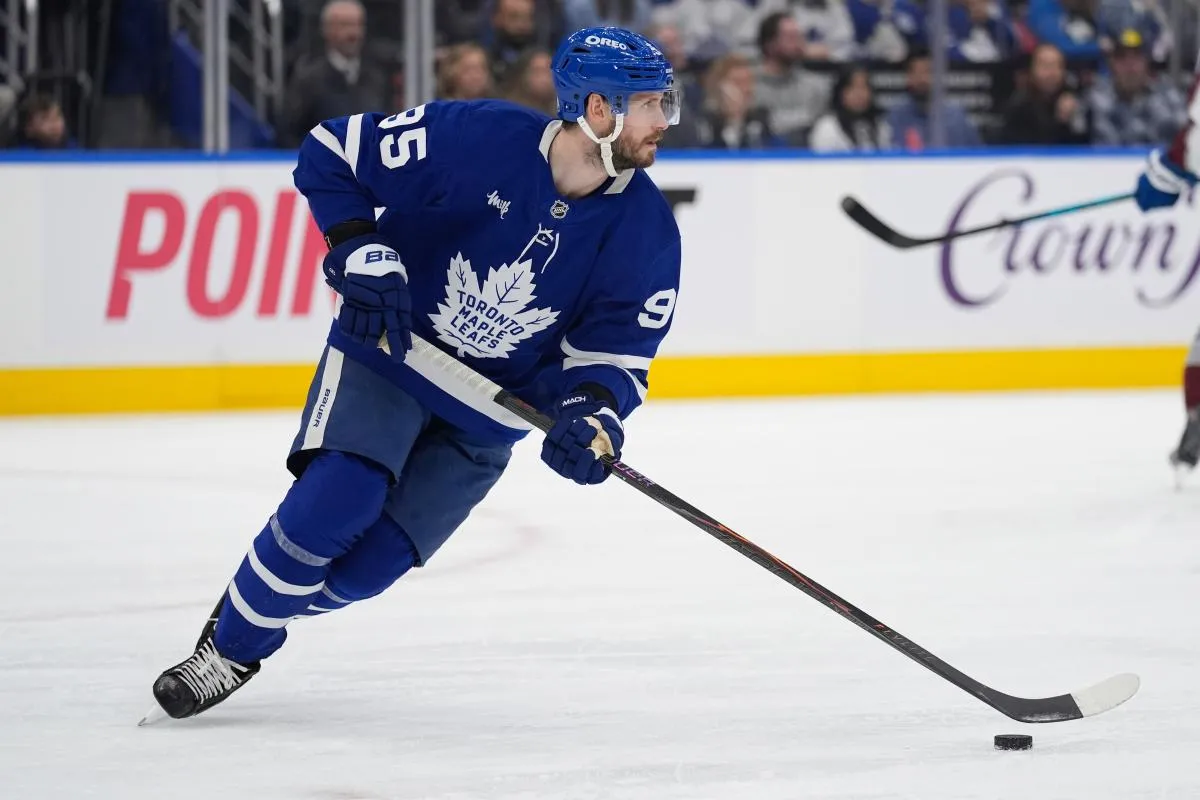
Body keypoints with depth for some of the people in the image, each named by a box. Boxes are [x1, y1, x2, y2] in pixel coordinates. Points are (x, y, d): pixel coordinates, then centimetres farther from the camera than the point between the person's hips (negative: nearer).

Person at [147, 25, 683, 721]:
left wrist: (594, 416, -26)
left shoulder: (647, 231, -12)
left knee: (370, 561, -8)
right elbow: (330, 154, -11)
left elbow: (618, 347, -5)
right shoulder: (477, 140, -22)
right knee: (333, 503, -23)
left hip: (489, 413, 3)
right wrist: (363, 256, -22)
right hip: (387, 349, -3)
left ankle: (255, 623, 19)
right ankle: (226, 650, -2)